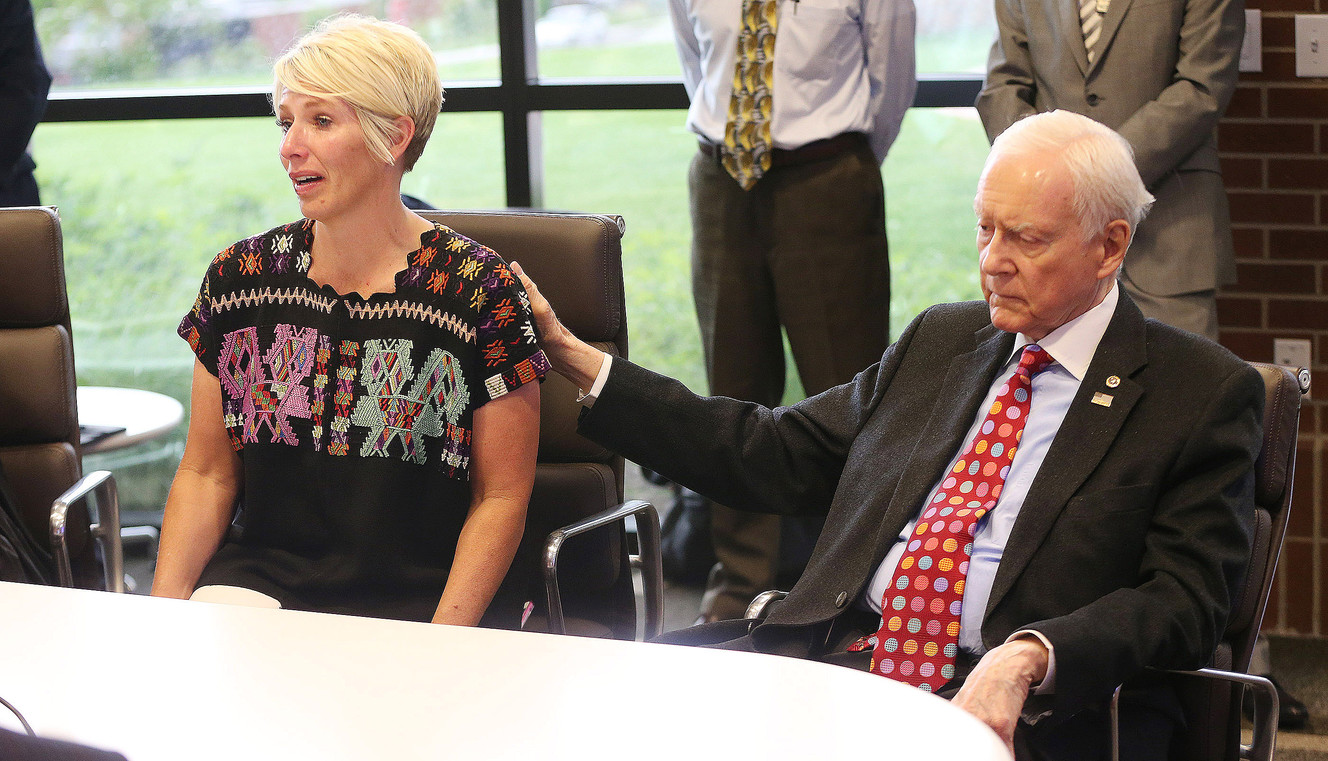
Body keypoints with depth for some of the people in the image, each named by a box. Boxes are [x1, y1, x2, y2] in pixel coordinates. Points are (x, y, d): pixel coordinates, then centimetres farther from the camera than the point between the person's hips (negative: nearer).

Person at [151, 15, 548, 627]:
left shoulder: (480, 292, -6)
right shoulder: (239, 278, 5)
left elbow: (501, 498, -4)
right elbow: (205, 475, 10)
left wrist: (438, 646, -16)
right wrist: (163, 612, -5)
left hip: (421, 592, -3)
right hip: (263, 572, 3)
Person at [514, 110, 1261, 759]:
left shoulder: (1204, 392, 3)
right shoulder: (940, 341, 20)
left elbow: (1183, 599, -5)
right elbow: (773, 452, 21)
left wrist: (1025, 659, -23)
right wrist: (575, 359, 17)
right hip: (834, 657, 6)